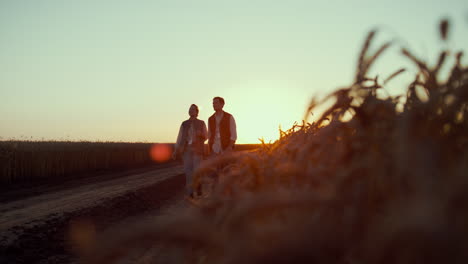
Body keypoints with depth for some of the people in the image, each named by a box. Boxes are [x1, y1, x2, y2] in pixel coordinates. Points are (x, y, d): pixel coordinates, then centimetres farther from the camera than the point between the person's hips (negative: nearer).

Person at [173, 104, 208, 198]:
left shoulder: (201, 123, 9)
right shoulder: (184, 124, 12)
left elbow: (205, 137, 8)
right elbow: (179, 137, 10)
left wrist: (200, 134, -15)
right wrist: (176, 150, 4)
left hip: (197, 150, -2)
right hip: (186, 149, 2)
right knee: (188, 170, -2)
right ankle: (190, 192, 2)